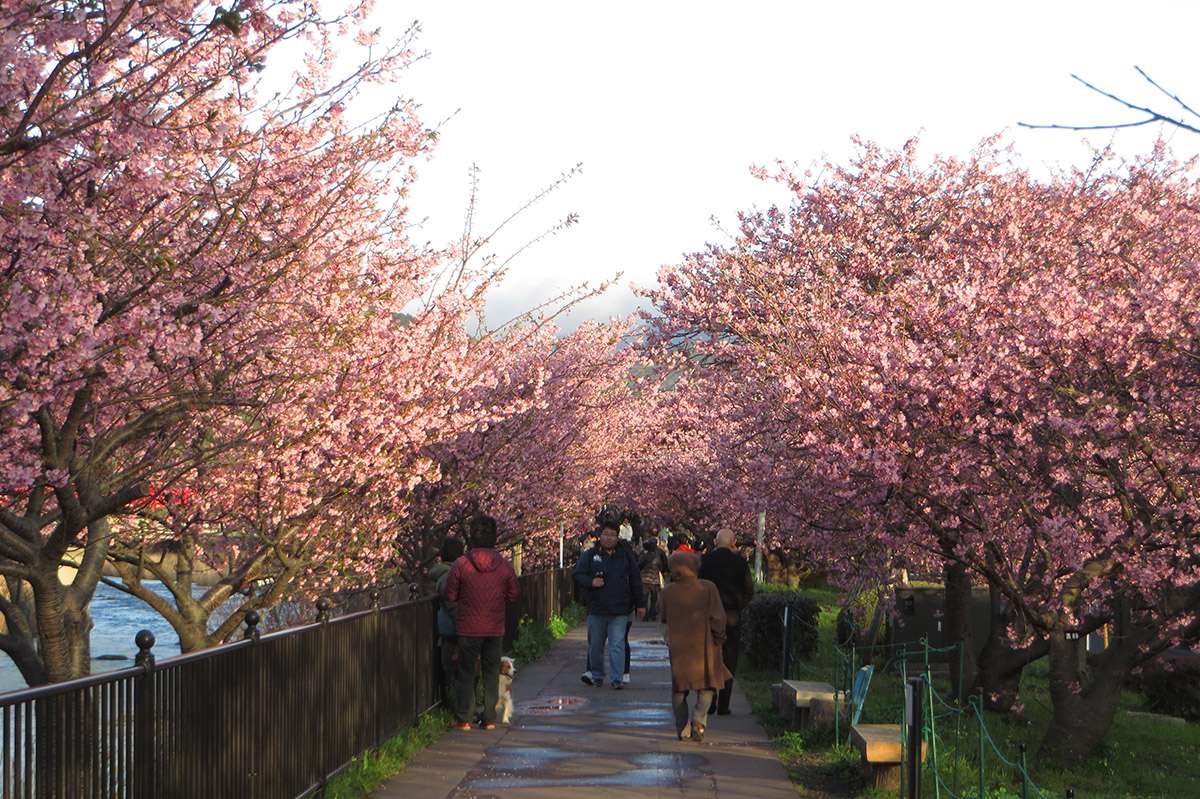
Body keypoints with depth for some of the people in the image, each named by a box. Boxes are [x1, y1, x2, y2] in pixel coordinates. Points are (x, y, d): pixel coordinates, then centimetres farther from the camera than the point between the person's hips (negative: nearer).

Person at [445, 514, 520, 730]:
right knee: (491, 673, 12)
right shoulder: (504, 565, -6)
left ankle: (463, 719, 7)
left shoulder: (461, 564, -12)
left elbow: (451, 595, -6)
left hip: (469, 629, -2)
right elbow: (514, 595, 2)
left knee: (466, 673, 8)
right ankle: (490, 718, 12)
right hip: (495, 629, 2)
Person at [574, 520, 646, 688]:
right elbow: (577, 575, 6)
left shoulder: (626, 555, 7)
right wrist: (591, 582, -14)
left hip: (619, 610, -1)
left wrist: (640, 604, 9)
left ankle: (617, 679, -2)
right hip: (596, 609, 1)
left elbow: (635, 580, 11)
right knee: (595, 645, 8)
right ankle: (596, 676, 21)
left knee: (617, 645, -5)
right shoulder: (590, 555, 6)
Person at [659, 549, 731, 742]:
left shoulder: (668, 591, -5)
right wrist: (719, 637, 3)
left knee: (679, 687, 14)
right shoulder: (707, 588, -12)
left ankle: (682, 728, 11)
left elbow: (662, 617, 8)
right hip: (703, 645, -2)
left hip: (678, 645, 2)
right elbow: (718, 617, -11)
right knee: (706, 686, 9)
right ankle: (699, 719, -14)